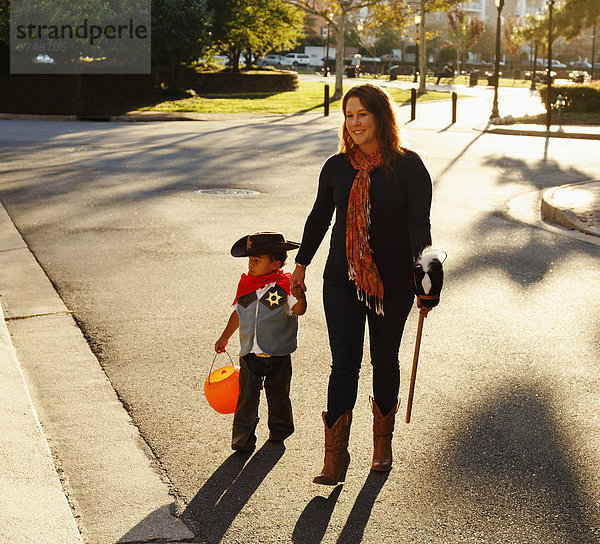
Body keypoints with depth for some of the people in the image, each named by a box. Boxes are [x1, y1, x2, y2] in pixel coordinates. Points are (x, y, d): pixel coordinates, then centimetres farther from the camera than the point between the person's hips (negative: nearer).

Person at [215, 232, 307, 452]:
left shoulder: (285, 286, -8)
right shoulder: (246, 285, 5)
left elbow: (299, 310, -19)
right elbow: (238, 313, 18)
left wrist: (300, 296, -39)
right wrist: (225, 337, 21)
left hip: (278, 355, -2)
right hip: (250, 354, 2)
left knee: (278, 395, 12)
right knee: (247, 396, -2)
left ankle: (279, 430, 32)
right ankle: (243, 437, 6)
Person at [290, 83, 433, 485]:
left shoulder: (408, 166, -5)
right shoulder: (337, 167, 5)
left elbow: (420, 223, -9)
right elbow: (319, 218, 16)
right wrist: (301, 264, 21)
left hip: (392, 283, -2)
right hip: (341, 282, 2)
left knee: (385, 361, 12)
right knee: (344, 364, -3)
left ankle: (383, 443, 32)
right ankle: (335, 460, -2)